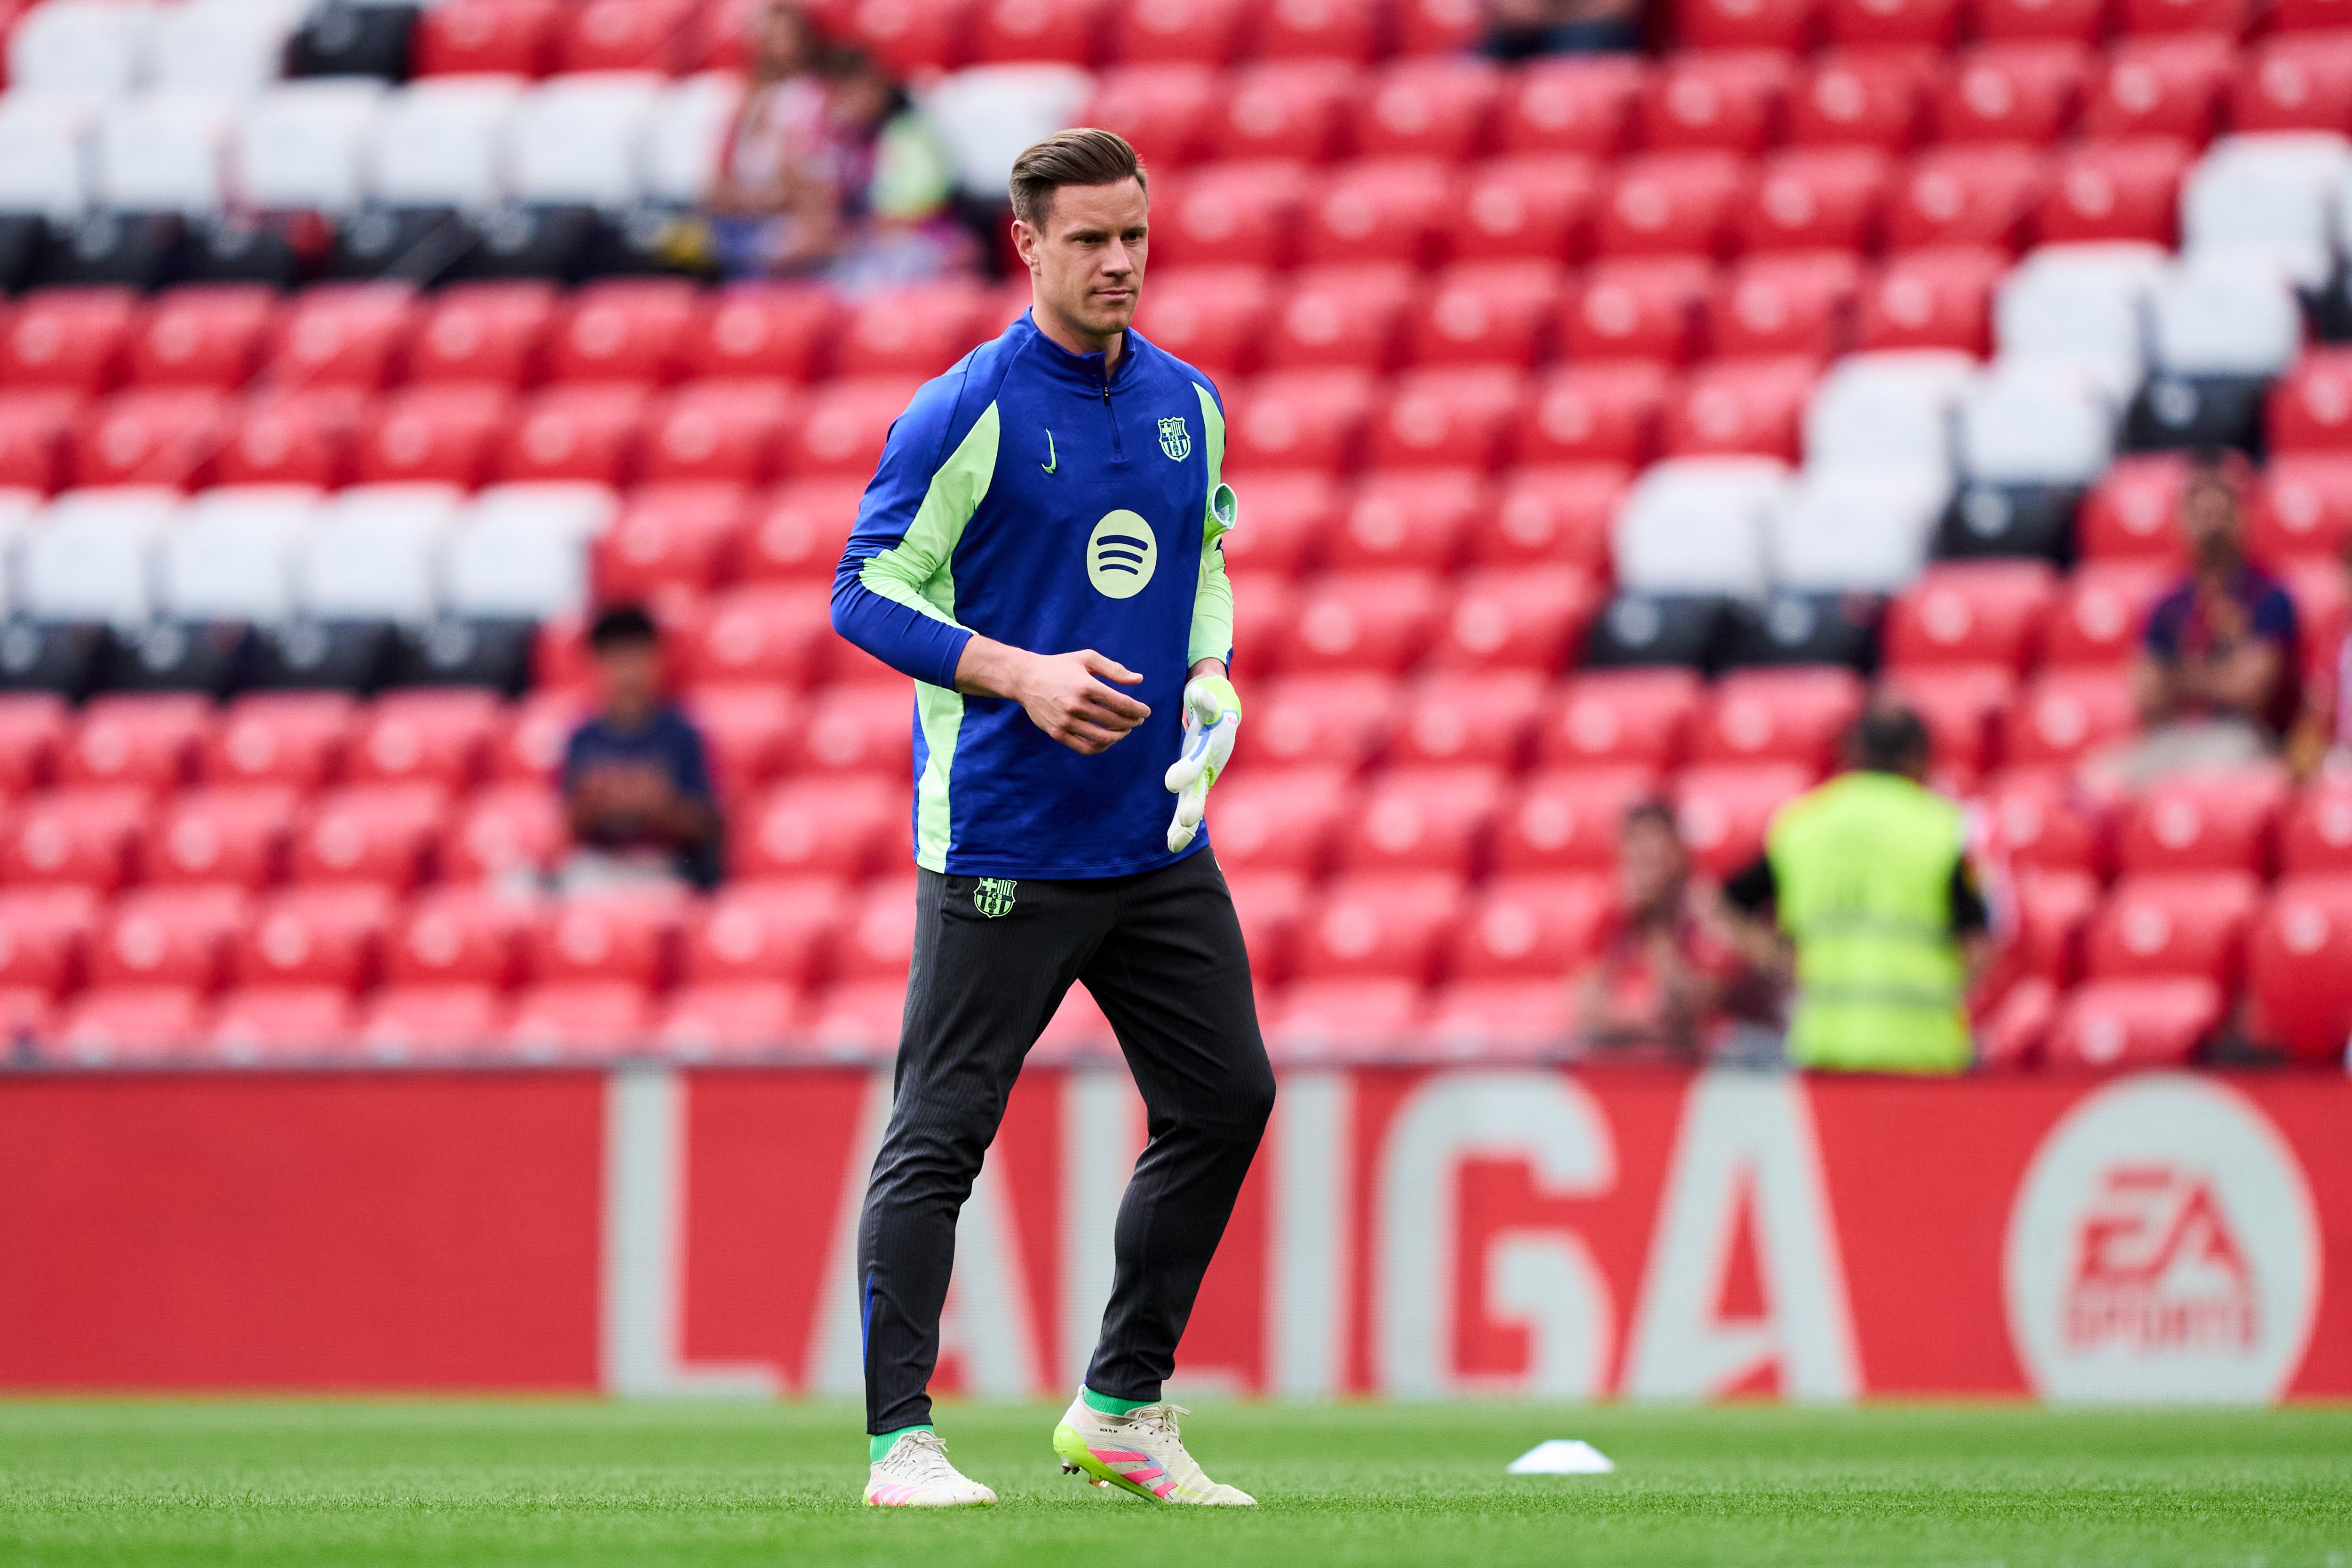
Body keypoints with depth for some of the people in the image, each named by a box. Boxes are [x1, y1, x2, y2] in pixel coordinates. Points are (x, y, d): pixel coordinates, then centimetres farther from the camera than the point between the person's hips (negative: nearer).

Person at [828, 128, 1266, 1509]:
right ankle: (900, 1442, -4)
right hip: (1003, 841, -7)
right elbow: (868, 590, -11)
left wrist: (1211, 680, 5)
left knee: (1225, 1102, 9)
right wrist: (1022, 676, -21)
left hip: (1159, 835, 7)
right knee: (942, 1133, -7)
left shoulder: (1191, 405, 10)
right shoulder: (968, 411, -10)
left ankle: (1122, 1408, 21)